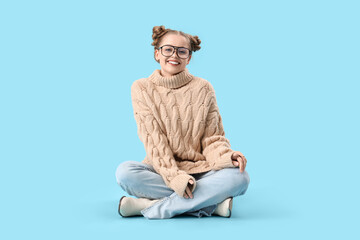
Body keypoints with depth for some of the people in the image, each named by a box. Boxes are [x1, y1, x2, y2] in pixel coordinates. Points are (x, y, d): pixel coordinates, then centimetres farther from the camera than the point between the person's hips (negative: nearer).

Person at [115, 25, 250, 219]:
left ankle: (149, 208, -27)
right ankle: (212, 201, -27)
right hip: (161, 170, 0)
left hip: (200, 171, 1)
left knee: (238, 177, -28)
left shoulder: (203, 89, 5)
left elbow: (212, 138, 4)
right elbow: (153, 141, -7)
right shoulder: (142, 89, 3)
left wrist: (227, 156, -20)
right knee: (125, 172, -31)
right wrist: (175, 176, -22)